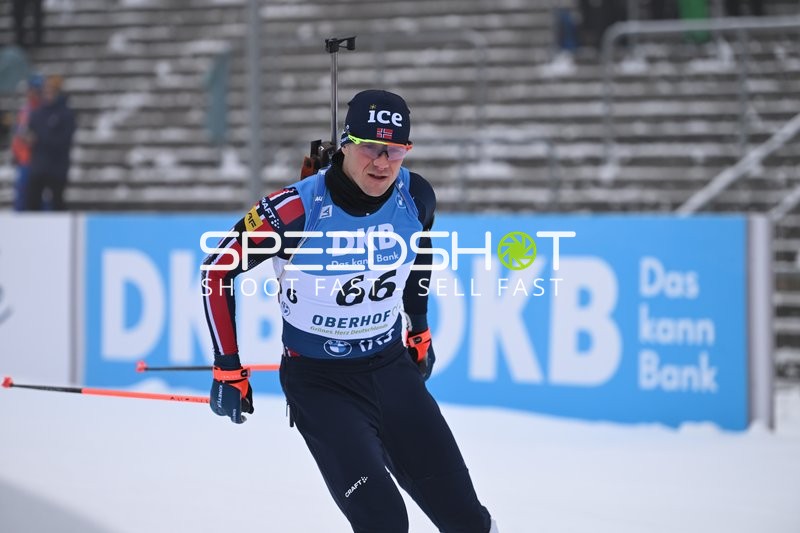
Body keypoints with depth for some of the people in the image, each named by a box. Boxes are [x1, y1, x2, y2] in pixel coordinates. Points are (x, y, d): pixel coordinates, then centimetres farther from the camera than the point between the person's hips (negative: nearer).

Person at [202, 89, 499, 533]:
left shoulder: (415, 196, -8)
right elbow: (218, 268, -10)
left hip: (392, 367, 5)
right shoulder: (298, 209, -23)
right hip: (319, 381, -5)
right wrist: (228, 370, -9)